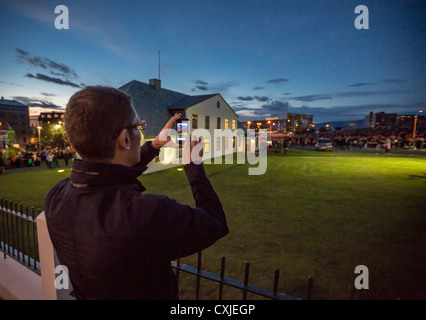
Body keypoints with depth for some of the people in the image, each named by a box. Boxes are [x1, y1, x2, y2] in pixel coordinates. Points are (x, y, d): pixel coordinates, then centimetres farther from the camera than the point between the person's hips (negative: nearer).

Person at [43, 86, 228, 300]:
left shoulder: (55, 198, -20)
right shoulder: (152, 213, -40)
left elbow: (106, 180, 0)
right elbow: (215, 224, -23)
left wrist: (155, 146, 3)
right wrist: (193, 163, -14)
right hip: (151, 294, -4)